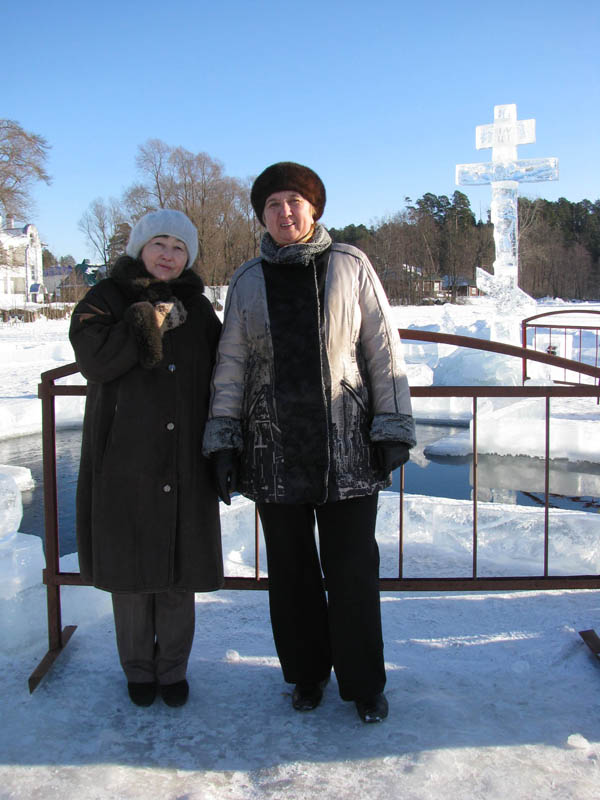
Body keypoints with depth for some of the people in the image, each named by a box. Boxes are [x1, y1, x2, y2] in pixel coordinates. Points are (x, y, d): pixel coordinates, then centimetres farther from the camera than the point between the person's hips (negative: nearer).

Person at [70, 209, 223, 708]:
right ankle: (139, 667, 25)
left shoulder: (197, 307, 11)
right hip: (125, 461, -2)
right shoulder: (106, 301, 2)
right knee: (130, 562, 7)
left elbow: (220, 371, 12)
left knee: (180, 565, 7)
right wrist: (149, 323, -16)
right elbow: (94, 361, -15)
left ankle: (173, 667, 24)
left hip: (184, 463, 2)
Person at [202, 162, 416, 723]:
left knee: (353, 569, 3)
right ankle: (306, 675, 31)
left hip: (346, 448, -2)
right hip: (274, 450, 2)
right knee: (290, 570, 12)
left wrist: (393, 429, -3)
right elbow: (229, 366, 8)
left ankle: (363, 683, 23)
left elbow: (383, 352, 2)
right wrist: (223, 442, 3)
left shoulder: (351, 267, 3)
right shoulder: (248, 281, 8)